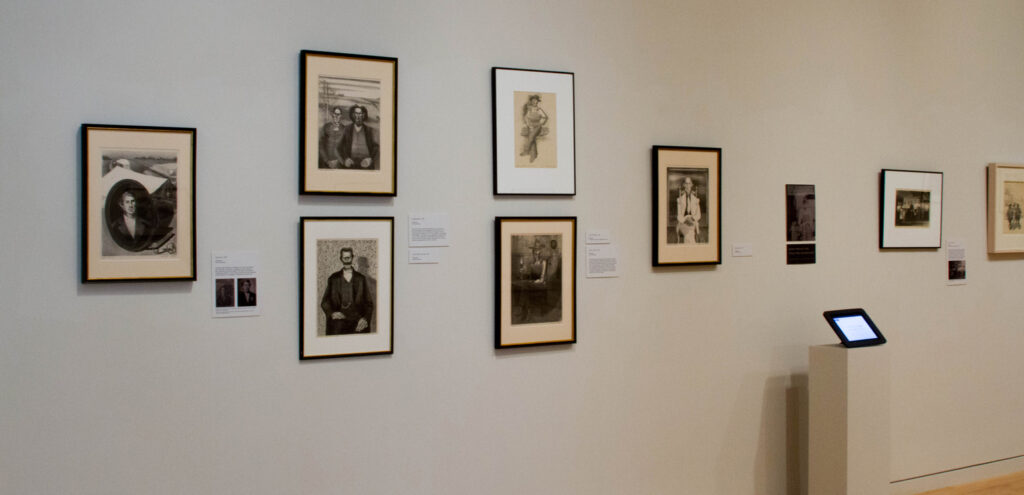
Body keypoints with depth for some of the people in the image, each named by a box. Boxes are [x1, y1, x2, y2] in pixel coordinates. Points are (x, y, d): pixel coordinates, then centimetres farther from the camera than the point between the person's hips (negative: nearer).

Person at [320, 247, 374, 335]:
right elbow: (324, 302, 13)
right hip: (338, 322, 0)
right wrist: (331, 313, -6)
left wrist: (365, 319, -6)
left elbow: (369, 303, 10)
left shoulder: (361, 279, 11)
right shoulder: (333, 278, 11)